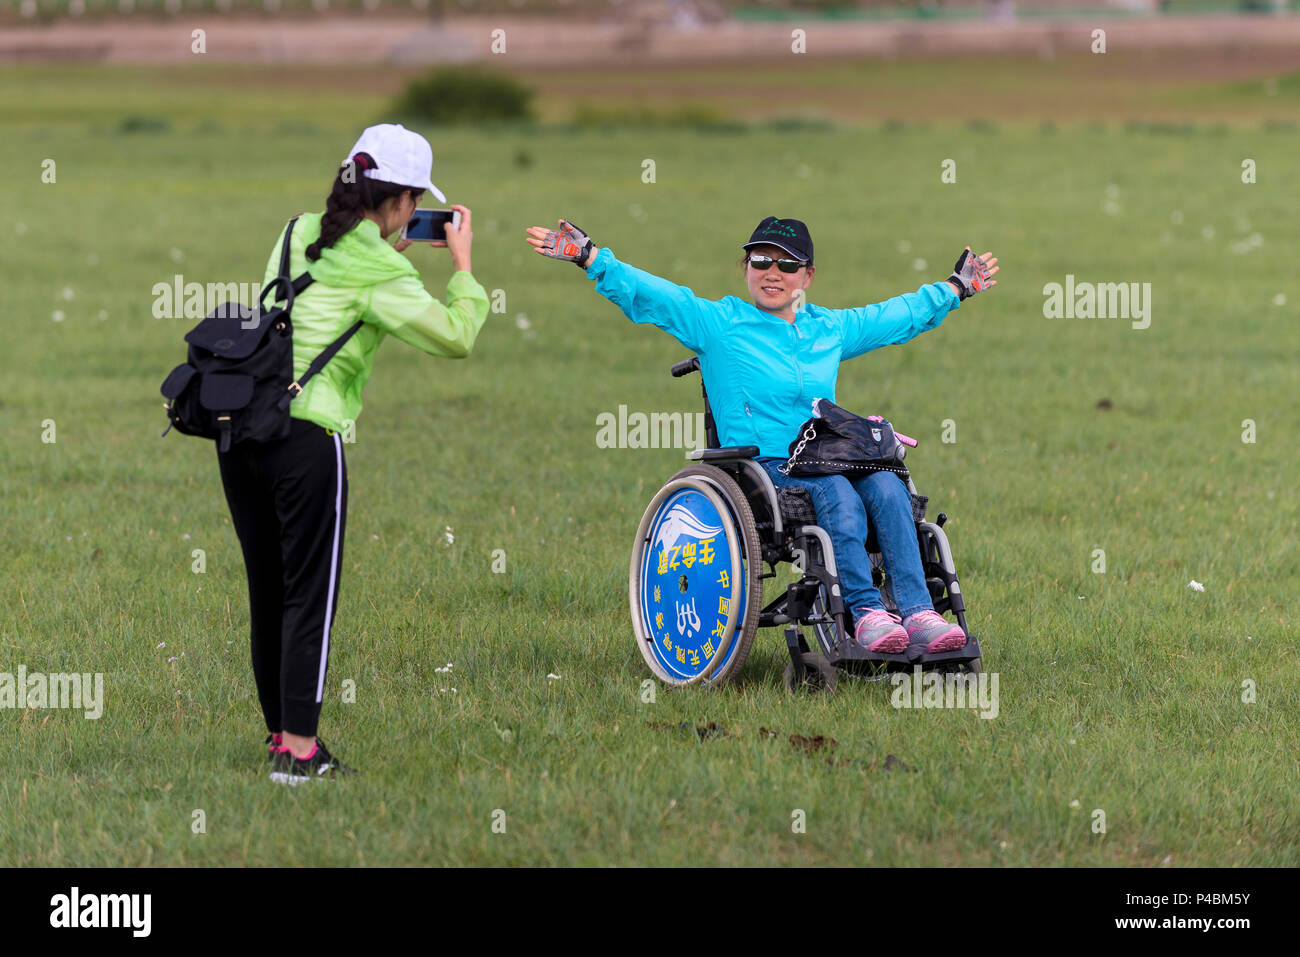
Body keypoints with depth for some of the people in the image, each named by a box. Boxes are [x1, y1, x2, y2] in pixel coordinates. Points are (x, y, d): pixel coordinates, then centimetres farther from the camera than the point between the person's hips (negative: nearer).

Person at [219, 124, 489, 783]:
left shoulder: (299, 236, 13)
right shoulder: (377, 274, -8)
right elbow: (457, 337, -9)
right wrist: (463, 264, 4)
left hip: (240, 430, 7)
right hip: (307, 437, -7)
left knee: (268, 590, 15)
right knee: (310, 594, 0)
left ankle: (280, 732, 24)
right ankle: (298, 751, -1)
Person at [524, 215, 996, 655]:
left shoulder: (831, 329, 21)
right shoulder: (718, 323, 7)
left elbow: (900, 316, 36)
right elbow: (647, 294, 0)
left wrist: (954, 288, 44)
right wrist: (590, 257, -10)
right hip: (761, 467, -4)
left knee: (886, 487, -27)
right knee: (838, 495, -34)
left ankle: (917, 611, -35)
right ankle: (865, 611, -38)